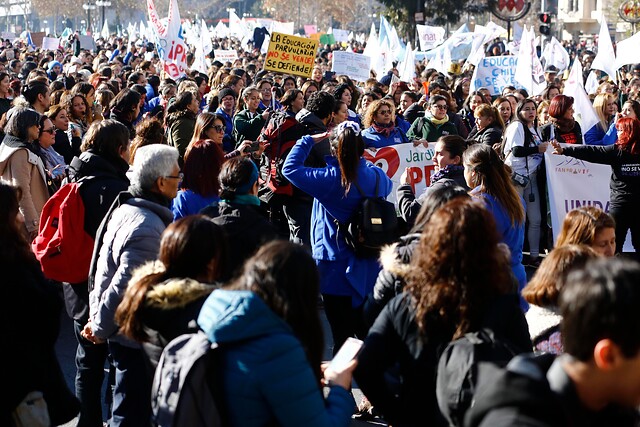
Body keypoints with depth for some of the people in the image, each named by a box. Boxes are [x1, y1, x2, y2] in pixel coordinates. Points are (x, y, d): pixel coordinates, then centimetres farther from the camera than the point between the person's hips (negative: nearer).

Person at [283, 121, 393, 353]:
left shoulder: (330, 179, -19)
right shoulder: (376, 176, -4)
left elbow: (290, 167, -15)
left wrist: (308, 141, -3)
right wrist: (363, 159, 21)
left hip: (336, 270, -5)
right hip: (369, 270, 5)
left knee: (342, 334, 3)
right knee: (366, 331, 18)